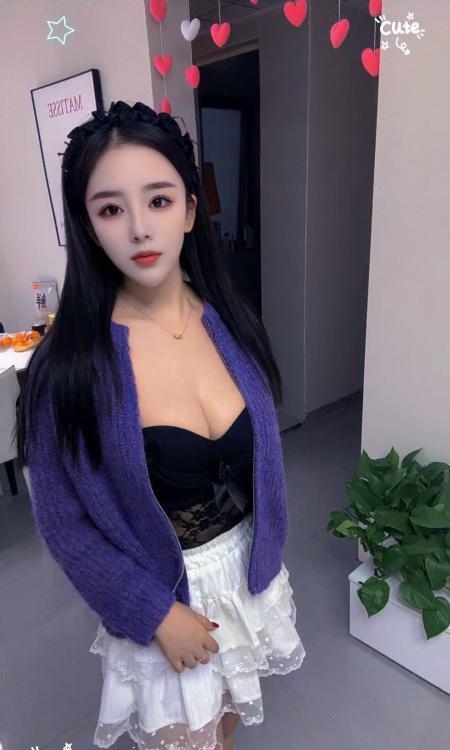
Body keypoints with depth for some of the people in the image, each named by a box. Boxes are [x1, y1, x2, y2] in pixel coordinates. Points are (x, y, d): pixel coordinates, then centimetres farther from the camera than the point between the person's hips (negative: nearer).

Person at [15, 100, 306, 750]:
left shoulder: (232, 322, -11)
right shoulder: (69, 364, -23)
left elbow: (260, 457, 1)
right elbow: (63, 522, -14)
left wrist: (266, 553, 7)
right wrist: (157, 613, -13)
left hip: (250, 566, 4)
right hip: (161, 594, -3)